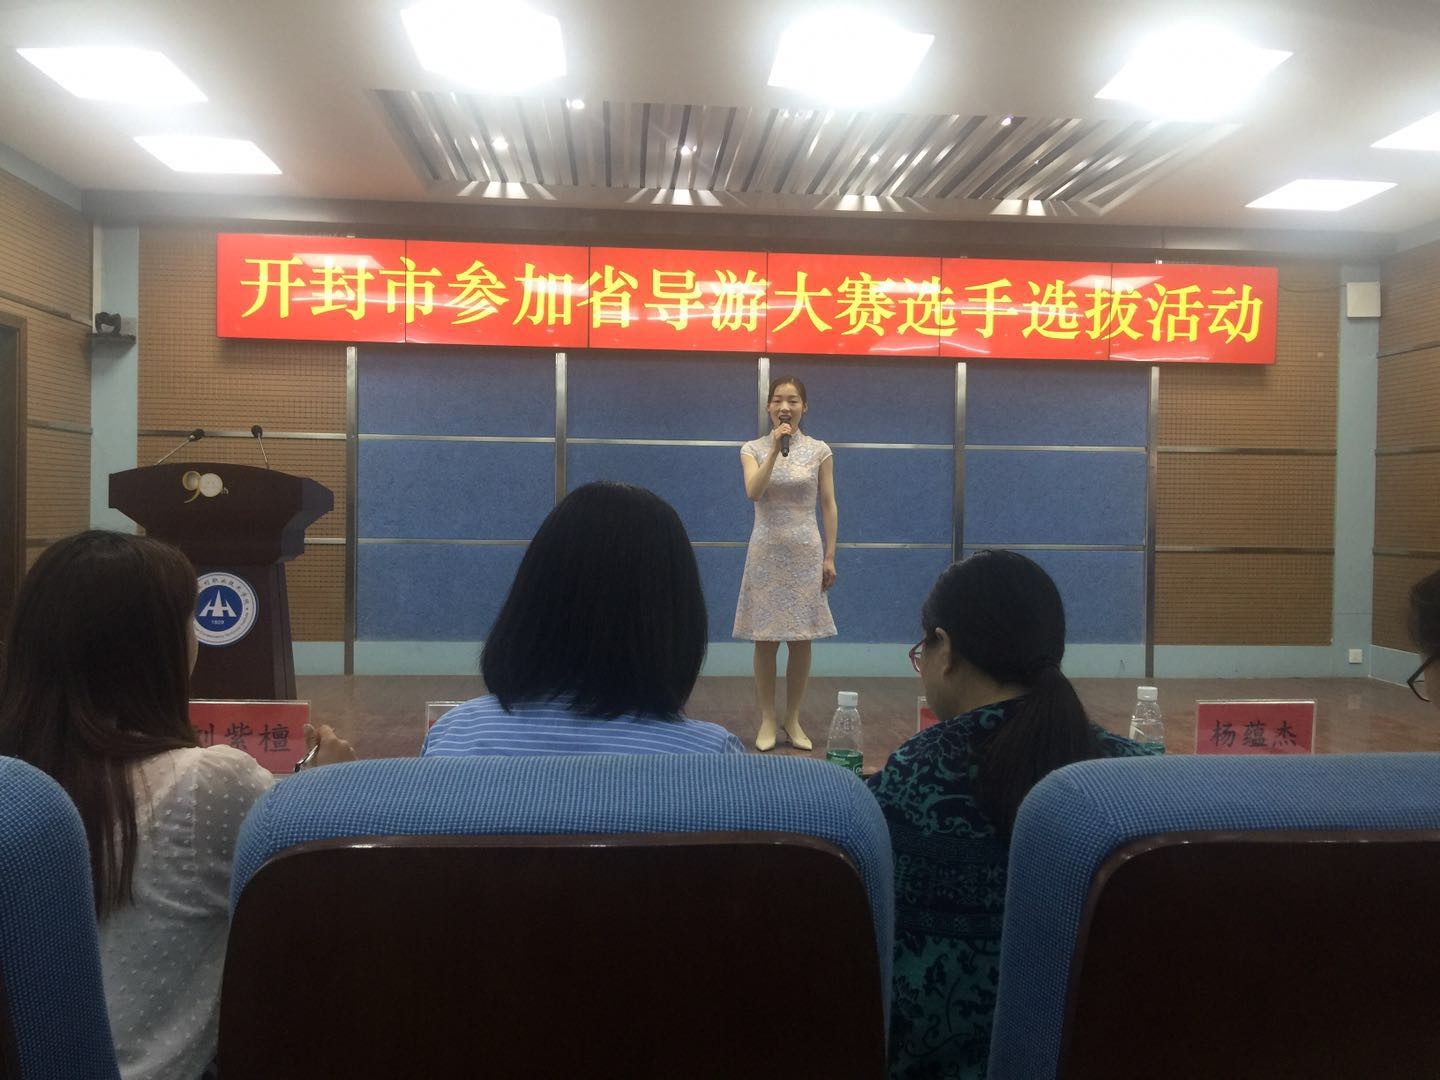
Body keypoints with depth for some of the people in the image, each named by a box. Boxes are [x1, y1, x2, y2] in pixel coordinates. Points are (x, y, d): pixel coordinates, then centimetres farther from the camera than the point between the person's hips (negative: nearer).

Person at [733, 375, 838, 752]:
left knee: (801, 641, 5)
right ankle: (767, 720, 14)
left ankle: (792, 719, 18)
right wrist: (775, 450, -23)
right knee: (766, 641, 3)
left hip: (806, 552, 1)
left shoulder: (819, 451, 2)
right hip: (767, 552, 0)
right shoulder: (753, 449, 1)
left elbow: (829, 506, 3)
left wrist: (830, 556, -1)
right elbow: (753, 493, -16)